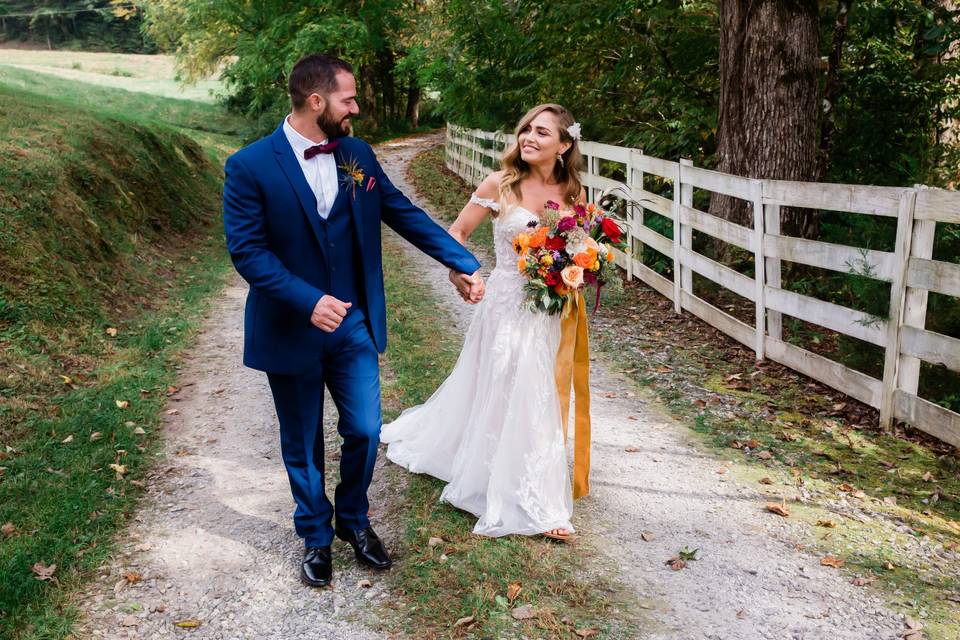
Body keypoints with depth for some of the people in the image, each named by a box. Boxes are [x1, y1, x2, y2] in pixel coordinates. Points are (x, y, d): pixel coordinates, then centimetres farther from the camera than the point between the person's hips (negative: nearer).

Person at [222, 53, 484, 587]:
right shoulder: (250, 166, -13)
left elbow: (405, 214, 4)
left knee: (365, 431, 8)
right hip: (290, 329, -3)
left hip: (354, 324, 3)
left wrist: (464, 262, -1)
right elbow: (246, 248, -15)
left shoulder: (358, 154, 0)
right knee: (304, 444, 13)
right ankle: (316, 536, 36)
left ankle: (354, 519, 36)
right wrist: (308, 301, -26)